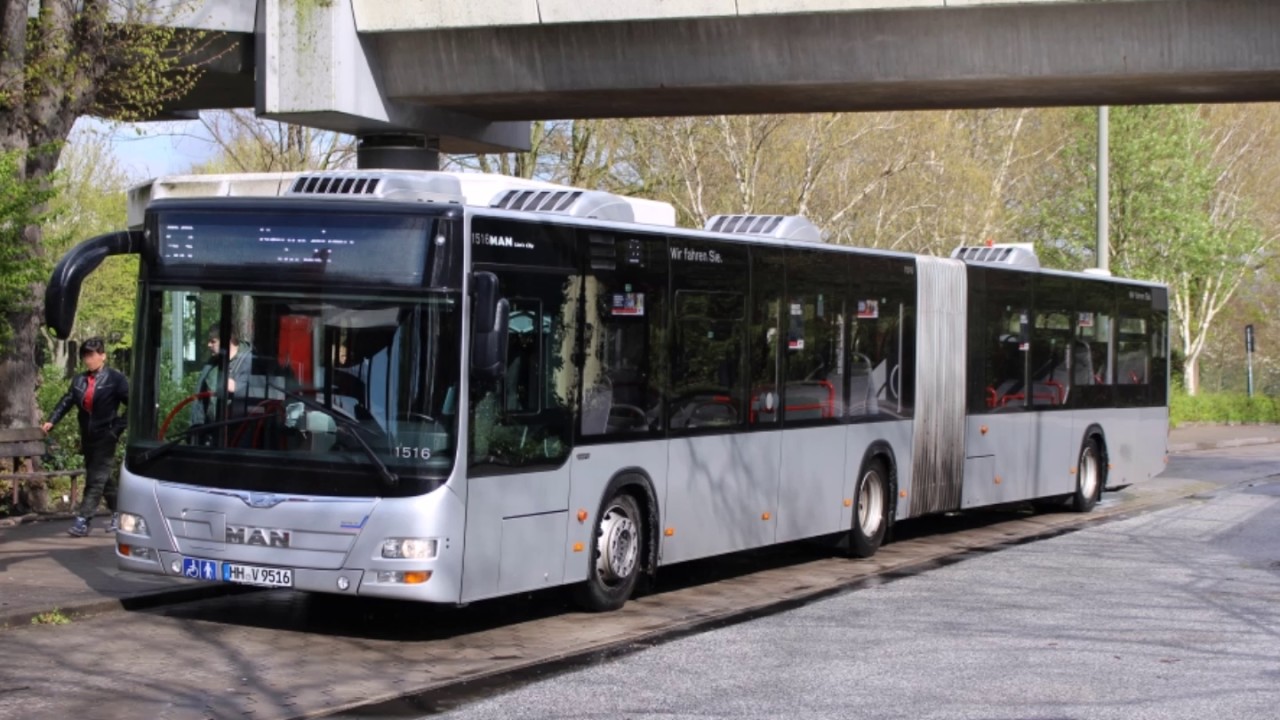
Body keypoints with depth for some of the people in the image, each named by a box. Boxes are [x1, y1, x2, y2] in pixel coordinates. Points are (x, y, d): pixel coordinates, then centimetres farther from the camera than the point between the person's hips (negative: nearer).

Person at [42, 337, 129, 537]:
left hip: (106, 435, -6)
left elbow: (133, 403, -7)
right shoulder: (79, 380, 8)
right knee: (103, 476, 14)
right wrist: (51, 421, -5)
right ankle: (118, 512, 26)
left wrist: (121, 425, -12)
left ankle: (83, 520, -12)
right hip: (88, 436, 6)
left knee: (97, 477, -8)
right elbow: (66, 402, 6)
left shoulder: (115, 378, -7)